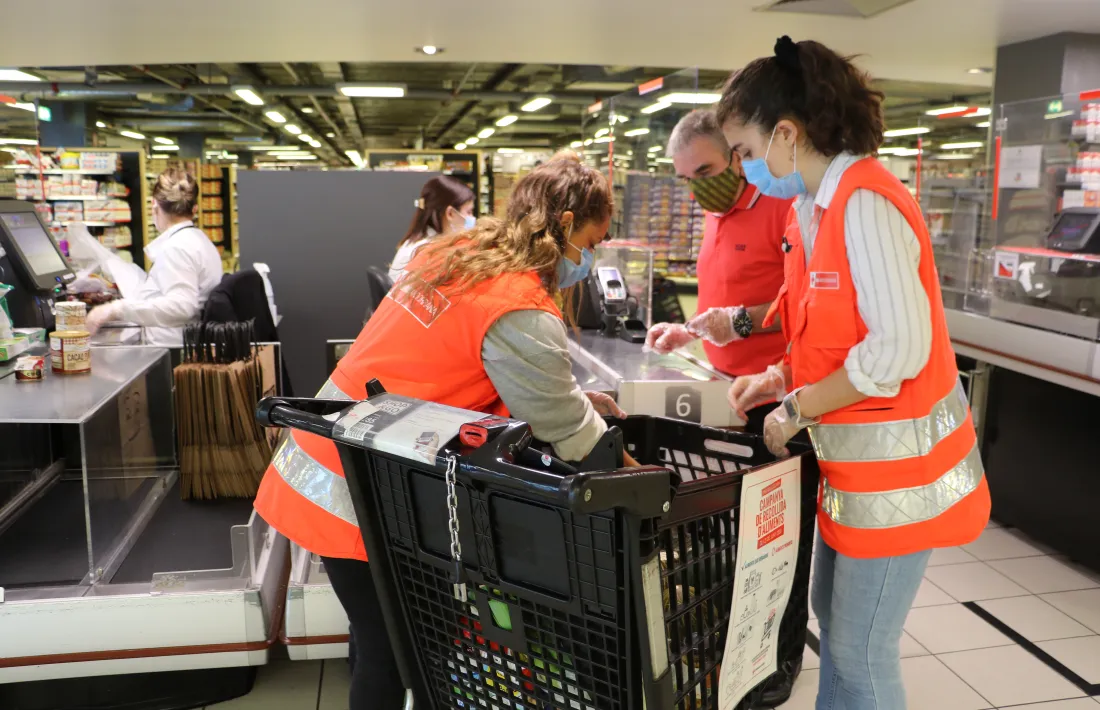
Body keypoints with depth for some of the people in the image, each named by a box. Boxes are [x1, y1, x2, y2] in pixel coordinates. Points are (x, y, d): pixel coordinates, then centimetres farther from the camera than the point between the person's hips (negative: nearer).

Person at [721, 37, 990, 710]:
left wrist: (798, 410, -16)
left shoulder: (864, 204, -21)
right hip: (853, 454, 9)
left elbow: (900, 348, -26)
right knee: (833, 614, 21)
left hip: (896, 461, -9)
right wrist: (783, 377, 4)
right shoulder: (818, 207, 8)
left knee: (860, 650, 3)